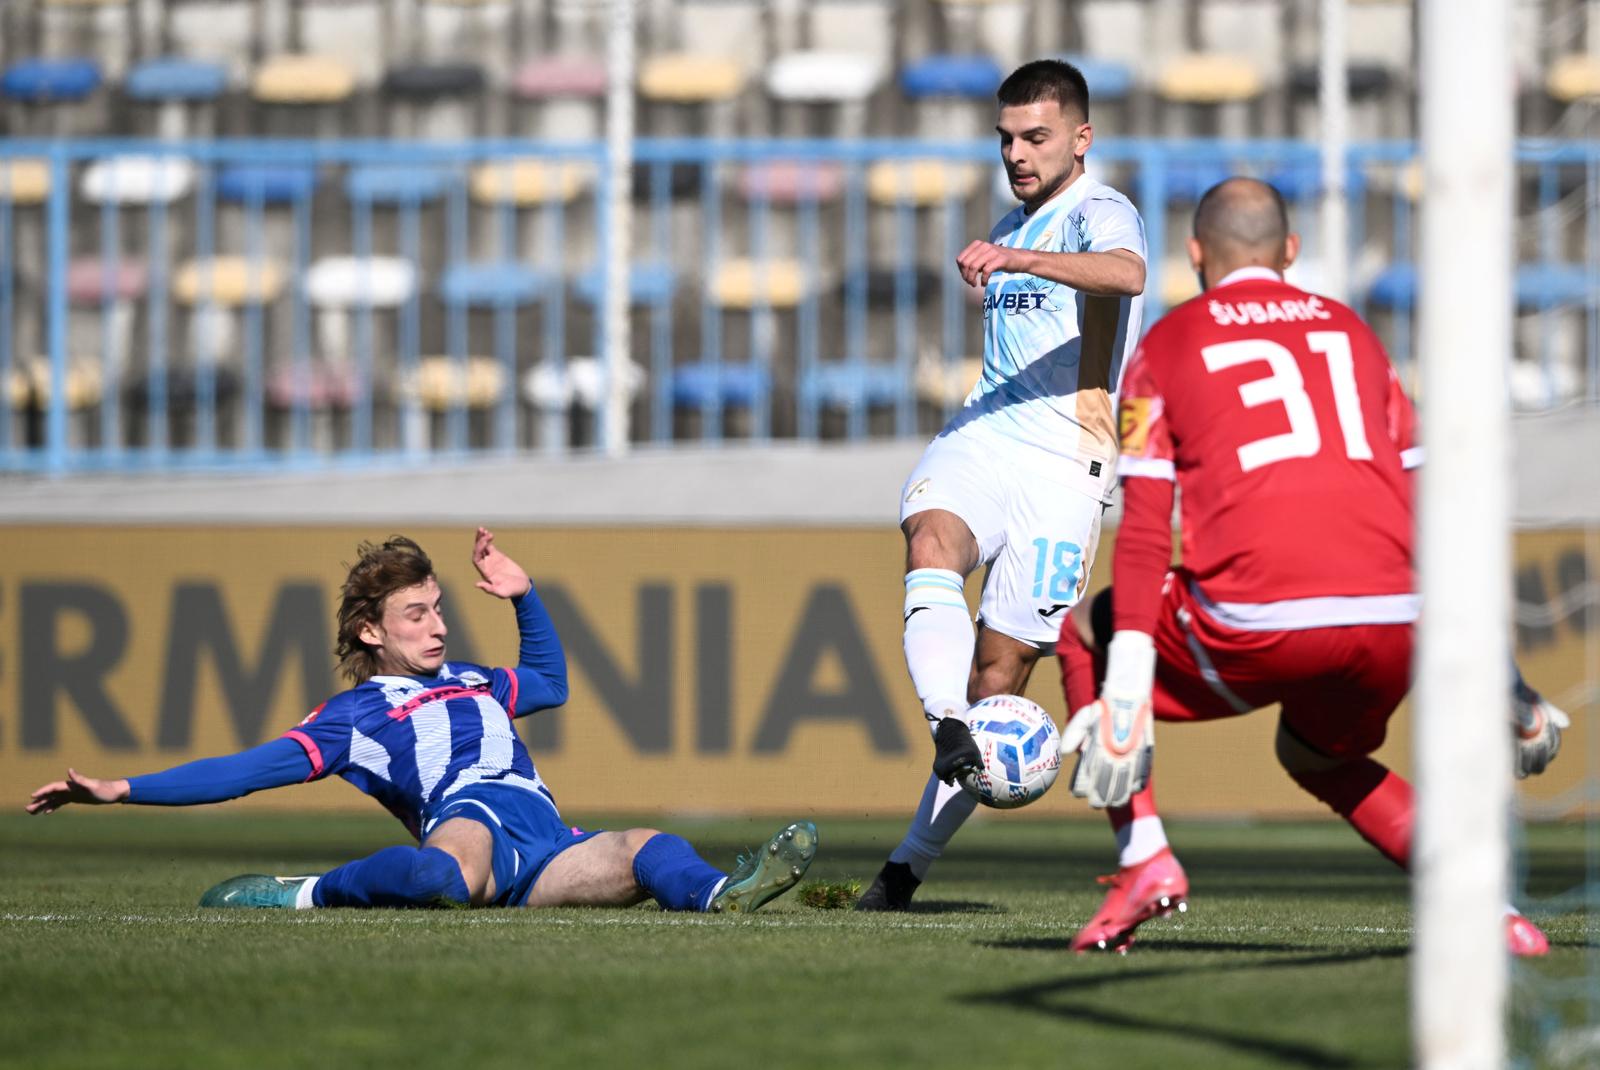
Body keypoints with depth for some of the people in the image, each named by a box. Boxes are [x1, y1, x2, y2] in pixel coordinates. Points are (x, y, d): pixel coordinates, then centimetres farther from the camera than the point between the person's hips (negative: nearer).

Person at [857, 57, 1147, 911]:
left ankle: (910, 862, 1)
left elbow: (1126, 274, -30)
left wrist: (1012, 259, -42)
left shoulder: (1100, 214, -4)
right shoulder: (1014, 226, 23)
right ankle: (950, 736, -49)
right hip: (979, 435, 6)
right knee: (932, 546, -30)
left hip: (1062, 464, -6)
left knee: (1001, 668, -6)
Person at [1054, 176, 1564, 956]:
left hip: (1260, 627, -4)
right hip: (1394, 628, 4)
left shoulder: (1167, 346, 13)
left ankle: (1144, 861, 7)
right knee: (1317, 752, 35)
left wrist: (1126, 690, -4)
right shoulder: (1352, 334, 23)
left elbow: (1145, 528, 1)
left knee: (1086, 635, 23)